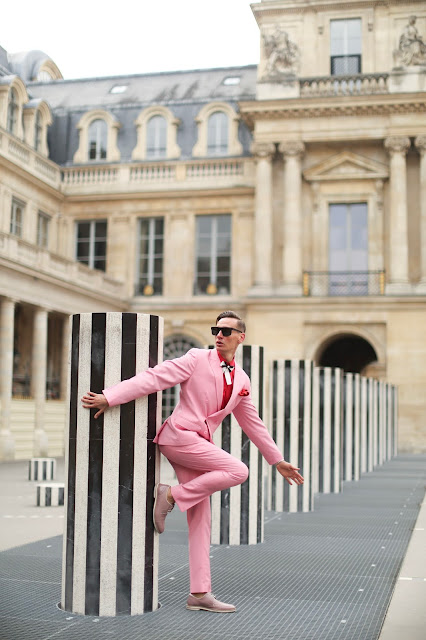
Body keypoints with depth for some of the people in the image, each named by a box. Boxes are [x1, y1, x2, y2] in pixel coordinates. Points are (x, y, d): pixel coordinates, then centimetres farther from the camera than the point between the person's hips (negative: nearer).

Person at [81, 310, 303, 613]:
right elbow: (154, 377, -11)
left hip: (199, 444, 7)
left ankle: (200, 594, 7)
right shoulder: (197, 359, -3)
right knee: (237, 471, -20)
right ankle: (171, 495, -10)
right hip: (179, 436, -6)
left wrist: (278, 460, 24)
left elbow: (253, 424, 24)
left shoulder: (242, 380, 15)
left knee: (200, 519, 4)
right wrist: (109, 397, -19)